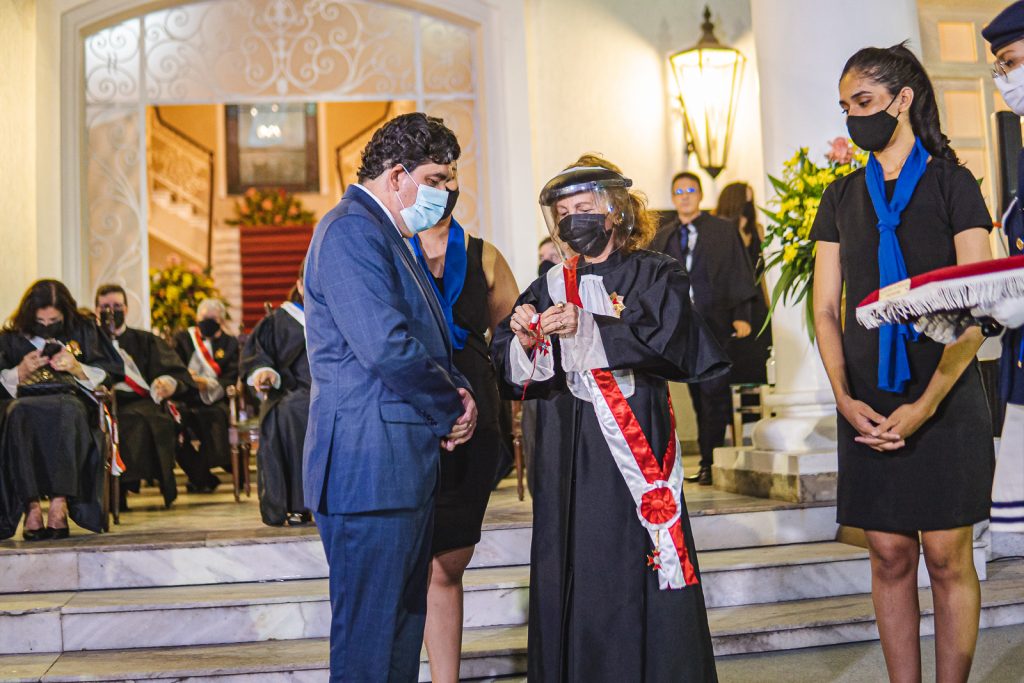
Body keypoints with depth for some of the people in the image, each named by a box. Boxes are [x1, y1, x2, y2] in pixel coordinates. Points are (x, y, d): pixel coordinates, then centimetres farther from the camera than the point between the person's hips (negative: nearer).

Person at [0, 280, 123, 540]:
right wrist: (21, 371, -8)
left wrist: (77, 368, -6)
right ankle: (32, 506, -41)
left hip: (72, 401, -1)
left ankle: (59, 503, -45)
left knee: (66, 411, -39)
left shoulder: (84, 330, 15)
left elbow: (108, 375, 10)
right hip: (28, 402, 1)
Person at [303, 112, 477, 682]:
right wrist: (453, 409, -8)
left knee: (404, 627, 16)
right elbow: (387, 345, -23)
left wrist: (456, 394, 4)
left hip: (407, 465, 11)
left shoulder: (387, 236, 21)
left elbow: (426, 340, 25)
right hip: (371, 466, -11)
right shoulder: (351, 229, -13)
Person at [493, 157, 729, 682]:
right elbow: (511, 367, 7)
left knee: (639, 571, -3)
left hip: (635, 442, -3)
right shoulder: (552, 286, 13)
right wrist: (525, 340, -15)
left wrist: (587, 329, -24)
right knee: (573, 573, 3)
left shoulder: (654, 275, 3)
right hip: (570, 448, 3)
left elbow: (668, 340, -15)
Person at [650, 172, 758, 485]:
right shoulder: (662, 238, 14)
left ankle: (712, 462, -1)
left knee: (713, 392, -7)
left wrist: (741, 315, -7)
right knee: (699, 395, 4)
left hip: (715, 324, -3)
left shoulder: (723, 231, 6)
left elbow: (739, 274, 2)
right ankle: (709, 462, 10)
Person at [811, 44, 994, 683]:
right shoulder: (842, 197, 11)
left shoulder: (952, 185, 0)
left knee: (947, 557, 1)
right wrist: (846, 399, -6)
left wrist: (926, 404, -14)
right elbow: (826, 308, 8)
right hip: (870, 406, 3)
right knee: (891, 556, 7)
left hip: (946, 397, -3)